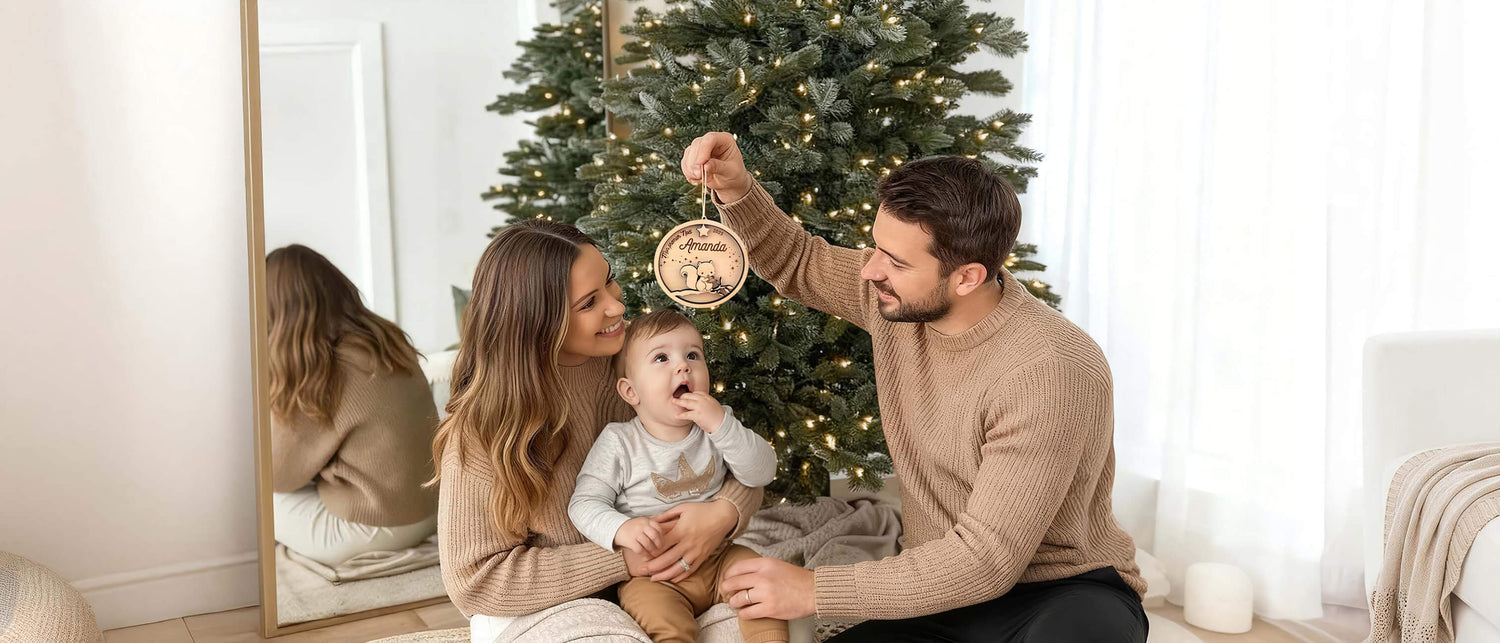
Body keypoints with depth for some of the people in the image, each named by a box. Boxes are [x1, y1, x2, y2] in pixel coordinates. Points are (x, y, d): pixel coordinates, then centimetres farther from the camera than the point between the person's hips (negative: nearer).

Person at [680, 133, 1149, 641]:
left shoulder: (1053, 372, -26)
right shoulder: (900, 297, -4)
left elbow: (986, 559, -26)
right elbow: (795, 262, 15)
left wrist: (813, 590, -23)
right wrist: (734, 189, -6)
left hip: (1063, 594, -6)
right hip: (945, 591, 6)